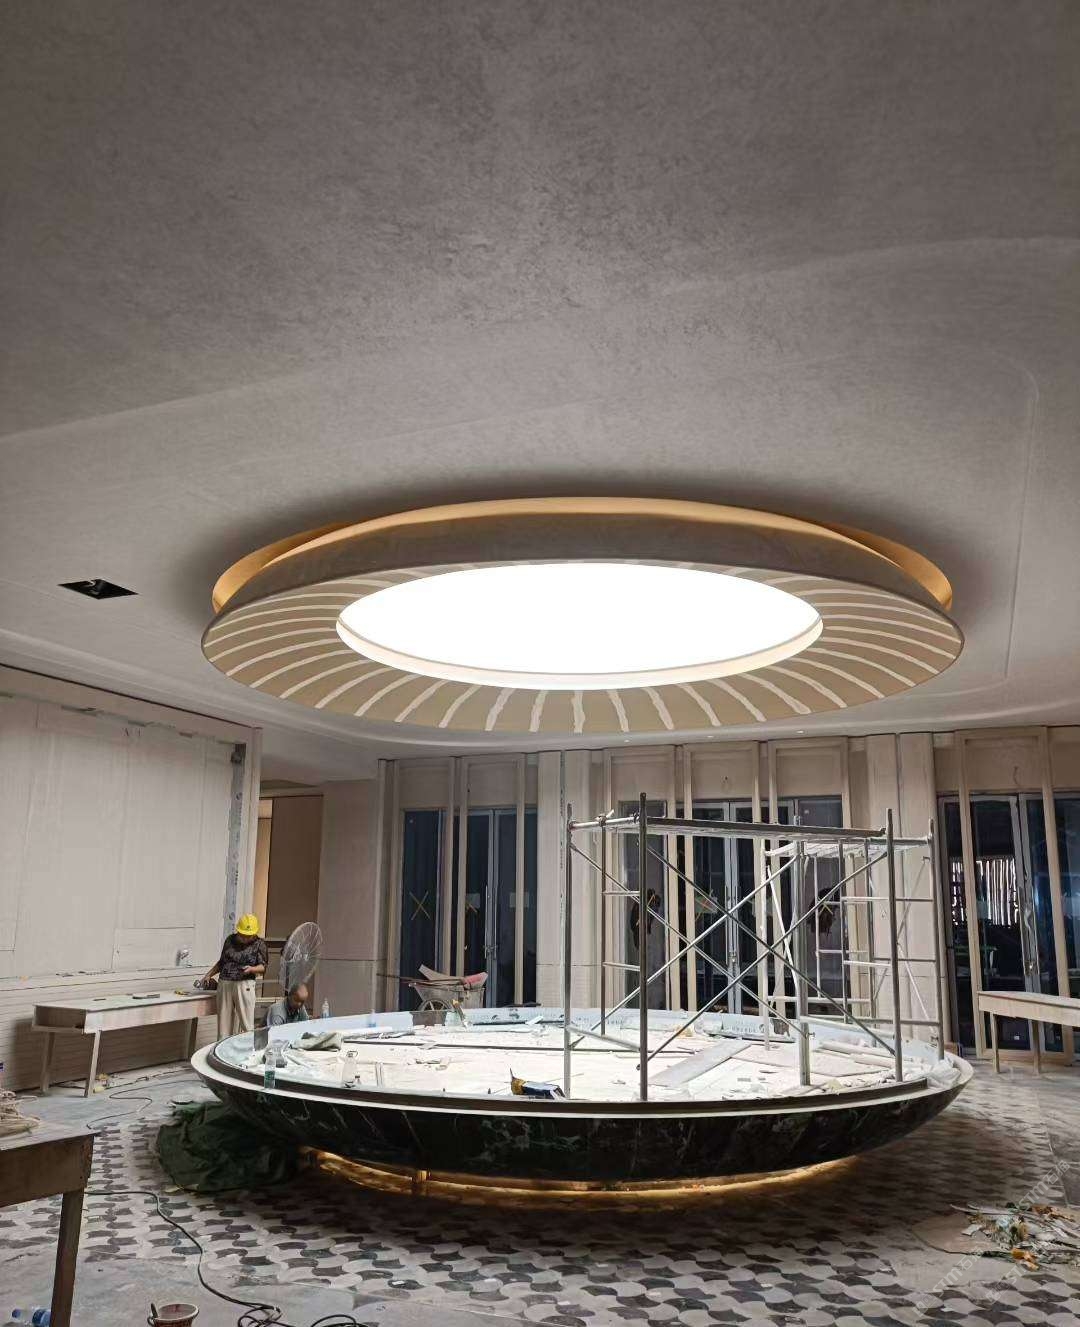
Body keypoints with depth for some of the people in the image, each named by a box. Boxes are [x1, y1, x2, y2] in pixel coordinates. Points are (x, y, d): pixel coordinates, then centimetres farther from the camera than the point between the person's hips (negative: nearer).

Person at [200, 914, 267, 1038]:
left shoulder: (259, 944, 1)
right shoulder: (230, 940, 12)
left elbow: (263, 967, -3)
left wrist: (251, 969, -22)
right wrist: (208, 975, 21)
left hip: (244, 985, -4)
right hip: (224, 984, 4)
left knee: (246, 1024, -6)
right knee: (224, 1023, 6)